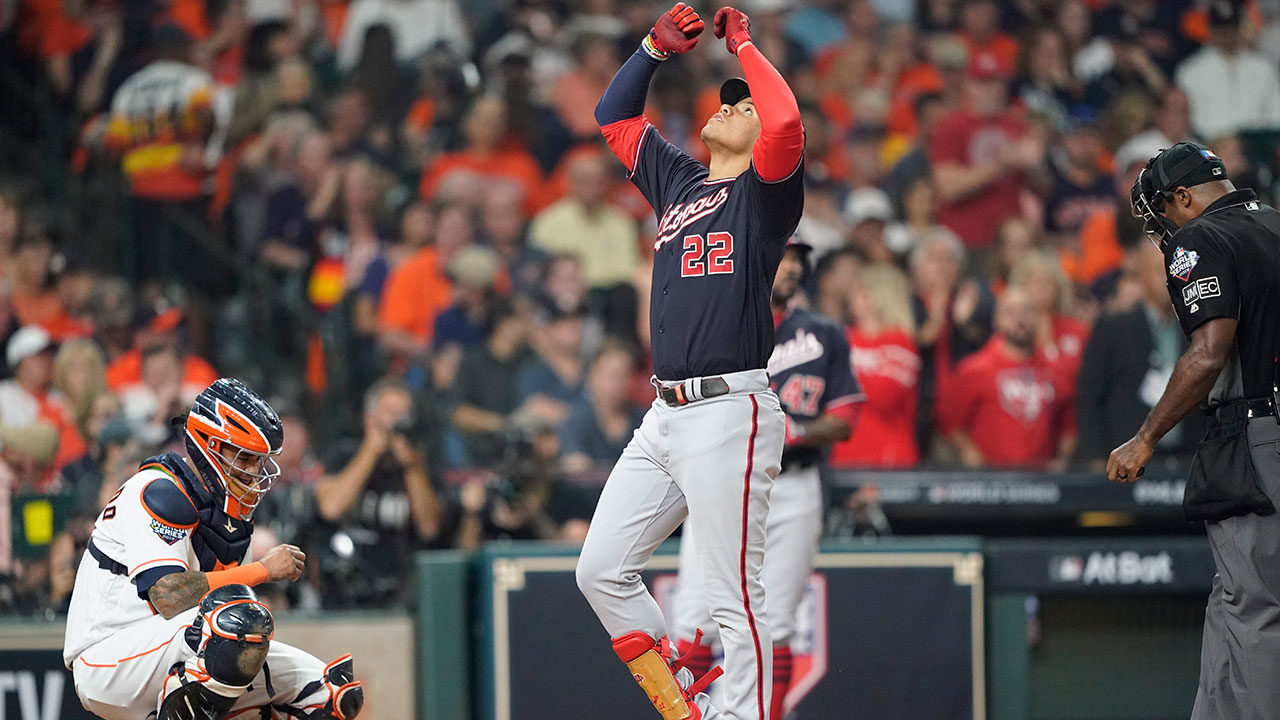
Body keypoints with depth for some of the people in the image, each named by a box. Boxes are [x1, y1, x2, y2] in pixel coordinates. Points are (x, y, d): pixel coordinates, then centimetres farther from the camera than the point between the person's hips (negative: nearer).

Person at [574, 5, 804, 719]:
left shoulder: (765, 192, -1)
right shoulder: (678, 180, 20)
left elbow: (786, 124, -21)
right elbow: (613, 116, 28)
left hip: (731, 413, -8)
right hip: (666, 415, 8)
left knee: (734, 597, -9)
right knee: (603, 571, 7)